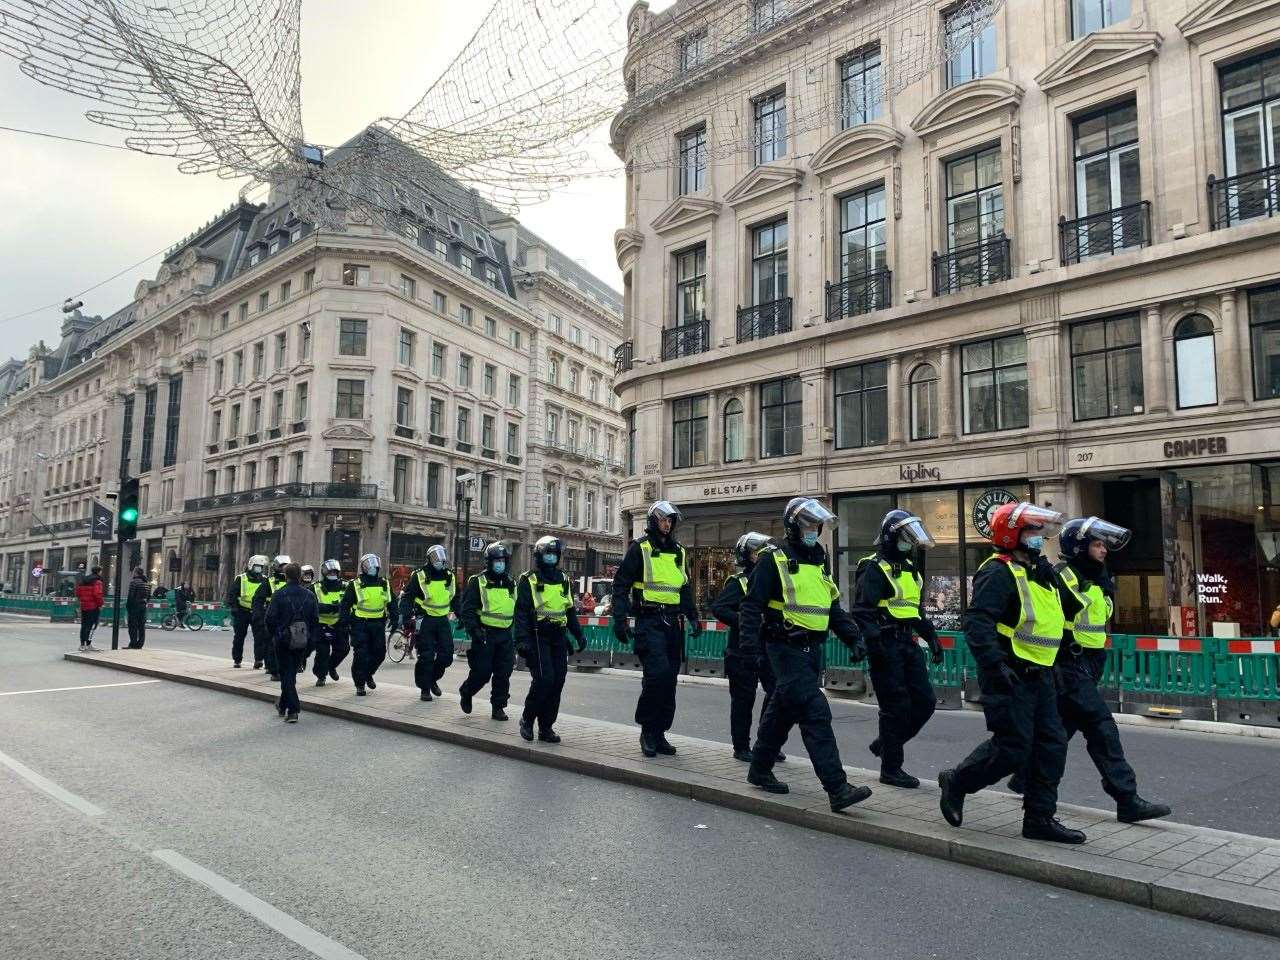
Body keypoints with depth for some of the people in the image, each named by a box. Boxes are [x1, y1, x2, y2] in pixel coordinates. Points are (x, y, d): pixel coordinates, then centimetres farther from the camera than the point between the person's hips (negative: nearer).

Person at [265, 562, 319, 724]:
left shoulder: (279, 594, -11)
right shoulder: (309, 595, 1)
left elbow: (270, 618, -10)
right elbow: (315, 619, 3)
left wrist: (274, 635, 7)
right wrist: (310, 639, 11)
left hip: (283, 640, -4)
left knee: (286, 675, 2)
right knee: (292, 673, 19)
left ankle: (293, 710, -6)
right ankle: (283, 705, 33)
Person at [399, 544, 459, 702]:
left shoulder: (450, 577, 8)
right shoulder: (419, 576, -7)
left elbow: (455, 600, 20)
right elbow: (406, 598, -6)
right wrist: (405, 619, -15)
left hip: (443, 621, 5)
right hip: (424, 621, -5)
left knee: (446, 655, 2)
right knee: (426, 656, -4)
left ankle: (433, 679, 26)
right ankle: (425, 688, 10)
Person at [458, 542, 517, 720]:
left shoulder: (511, 584, 14)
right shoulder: (478, 582, -4)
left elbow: (516, 611, 23)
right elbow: (467, 609, -9)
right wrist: (474, 629, -20)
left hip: (505, 635, 5)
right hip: (485, 634, -5)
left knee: (503, 673, 3)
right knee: (482, 672, -2)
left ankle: (498, 707, 14)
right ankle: (466, 693, 26)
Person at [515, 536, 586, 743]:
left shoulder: (564, 581, 16)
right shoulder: (528, 580, -2)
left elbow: (570, 610, 23)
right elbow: (521, 612, -8)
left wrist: (579, 635, 15)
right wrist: (522, 640, -17)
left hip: (558, 637, 6)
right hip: (538, 636, -6)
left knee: (557, 682, 2)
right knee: (544, 678, -15)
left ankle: (546, 727, 12)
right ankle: (527, 720, 5)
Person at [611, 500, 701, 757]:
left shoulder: (678, 551, 17)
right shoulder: (640, 548, -1)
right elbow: (621, 585, -4)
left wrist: (693, 617, 13)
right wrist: (619, 619, -13)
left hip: (673, 624, 6)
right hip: (649, 622, -6)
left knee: (669, 680, 7)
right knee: (657, 673, -18)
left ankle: (659, 733, 17)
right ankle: (647, 731, -2)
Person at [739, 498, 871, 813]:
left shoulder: (818, 563, 17)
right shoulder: (774, 560, -7)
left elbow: (834, 608, 21)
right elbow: (751, 606, -12)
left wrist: (853, 638, 10)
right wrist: (749, 644, -22)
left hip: (811, 650, 8)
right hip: (787, 649, -8)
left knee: (784, 711, 17)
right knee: (815, 714, -14)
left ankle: (760, 770, 32)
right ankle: (837, 789, -15)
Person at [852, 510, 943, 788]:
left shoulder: (908, 568, 18)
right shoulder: (874, 569, -10)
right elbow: (862, 610, -18)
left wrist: (931, 636, 21)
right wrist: (874, 642, -27)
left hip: (907, 643, 9)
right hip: (887, 645, -9)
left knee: (925, 701, 7)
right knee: (896, 707, -3)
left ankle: (884, 744, 24)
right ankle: (891, 769, 10)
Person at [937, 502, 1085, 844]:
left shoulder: (1041, 572, 16)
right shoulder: (999, 572, -15)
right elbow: (977, 621, -26)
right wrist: (996, 663, -33)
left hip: (1038, 675, 10)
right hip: (1009, 676, -9)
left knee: (1051, 745, 8)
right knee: (1012, 748, -7)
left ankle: (1039, 818, 17)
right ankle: (955, 783, 14)